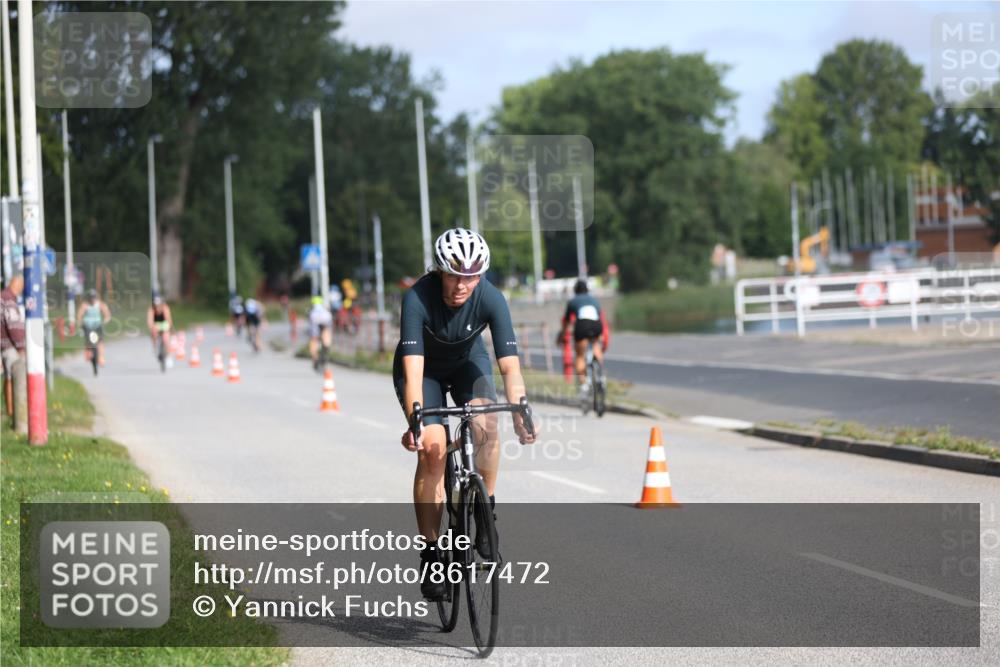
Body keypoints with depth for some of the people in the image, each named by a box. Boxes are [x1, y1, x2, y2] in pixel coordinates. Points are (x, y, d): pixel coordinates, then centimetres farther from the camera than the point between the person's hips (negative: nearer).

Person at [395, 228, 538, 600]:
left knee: (485, 426, -27)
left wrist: (521, 415, -45)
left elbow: (509, 364, -32)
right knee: (433, 448, -19)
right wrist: (415, 422, -53)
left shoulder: (491, 299, -29)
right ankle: (431, 555, -11)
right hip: (424, 368, -2)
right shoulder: (418, 299, -35)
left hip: (467, 361, 2)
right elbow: (413, 369, -41)